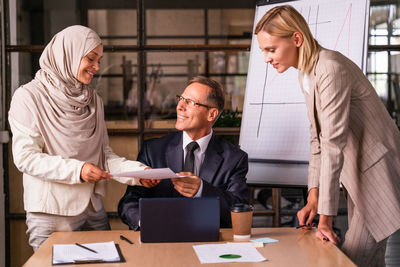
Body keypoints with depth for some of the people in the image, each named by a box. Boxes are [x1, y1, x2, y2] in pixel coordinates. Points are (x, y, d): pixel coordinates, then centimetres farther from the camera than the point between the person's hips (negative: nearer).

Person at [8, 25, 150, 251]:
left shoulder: (94, 100, 12)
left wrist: (139, 171, -9)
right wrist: (77, 169, -24)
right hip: (50, 215, -6)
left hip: (93, 210, 6)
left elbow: (105, 154, 9)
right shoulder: (29, 97, -7)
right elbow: (25, 157, -14)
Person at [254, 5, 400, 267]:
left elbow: (333, 144, -26)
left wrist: (326, 217, -25)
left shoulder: (331, 69, -23)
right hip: (357, 176, 9)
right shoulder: (306, 73, 7)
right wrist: (314, 195, 2)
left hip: (379, 174, -9)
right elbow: (318, 138, 10)